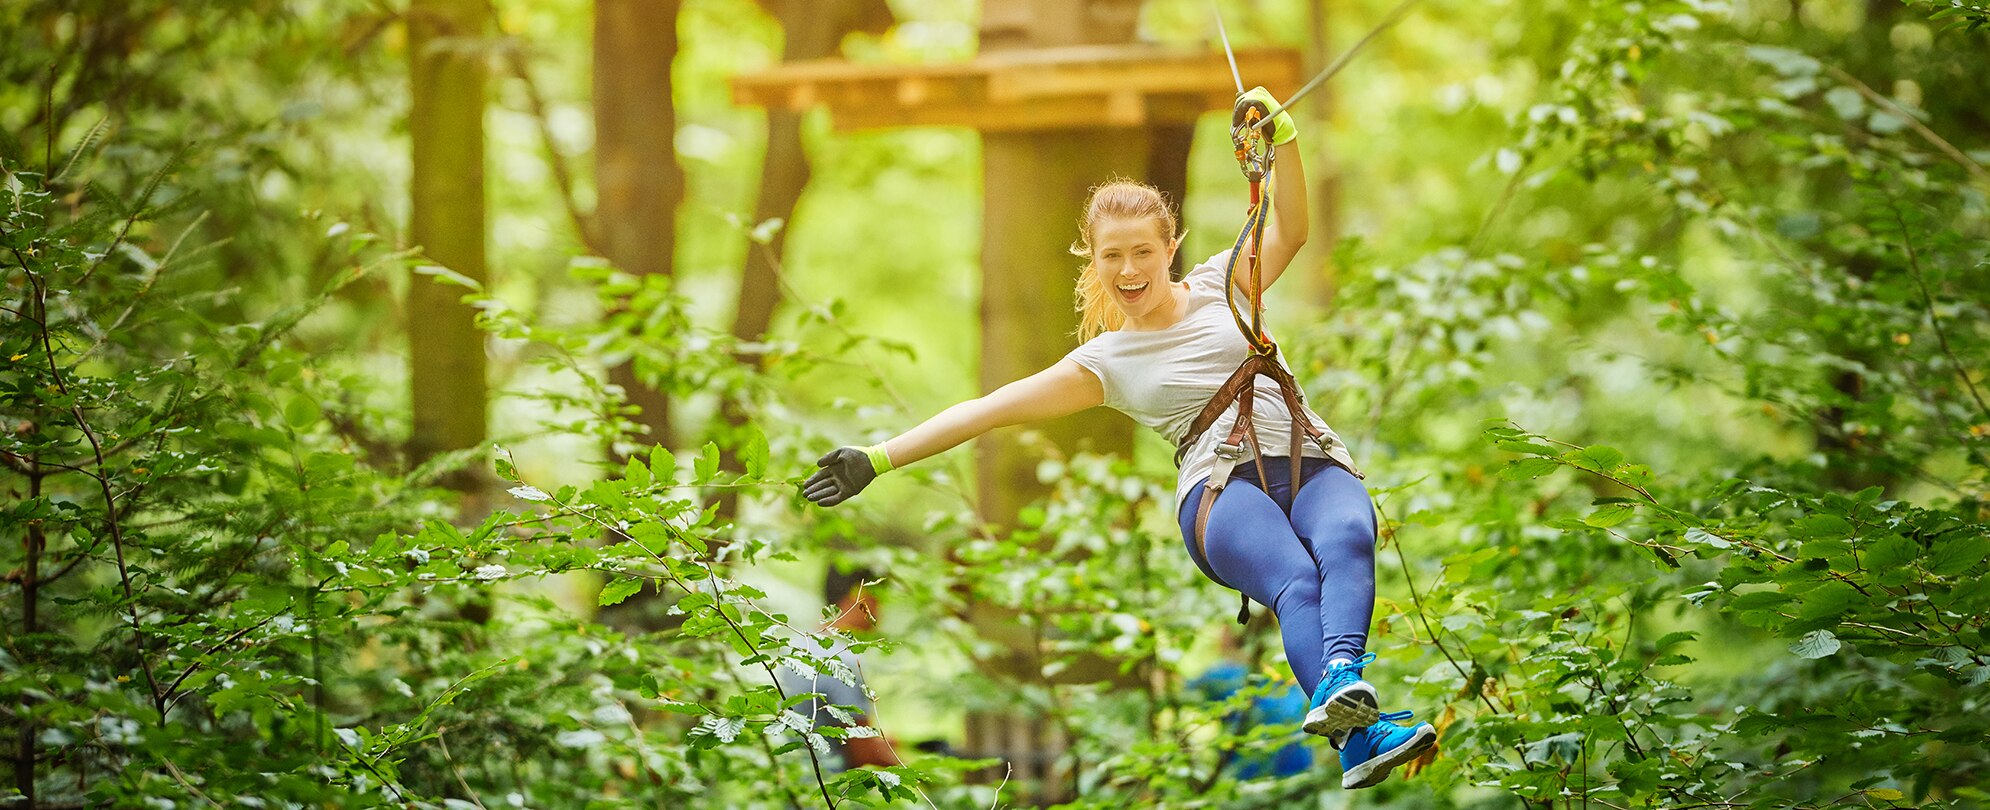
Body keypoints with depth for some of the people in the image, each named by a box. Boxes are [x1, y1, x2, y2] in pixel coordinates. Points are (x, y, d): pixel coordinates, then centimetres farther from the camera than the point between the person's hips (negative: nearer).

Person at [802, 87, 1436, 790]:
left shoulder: (1218, 285, 23)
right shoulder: (1105, 363, 18)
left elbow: (1289, 231, 10)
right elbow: (988, 409, 15)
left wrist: (1282, 137, -6)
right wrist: (878, 459, 11)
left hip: (1316, 463, 2)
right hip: (1225, 483, -2)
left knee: (1346, 541, -36)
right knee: (1297, 581, -36)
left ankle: (1341, 679, -64)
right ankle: (1360, 739, -62)